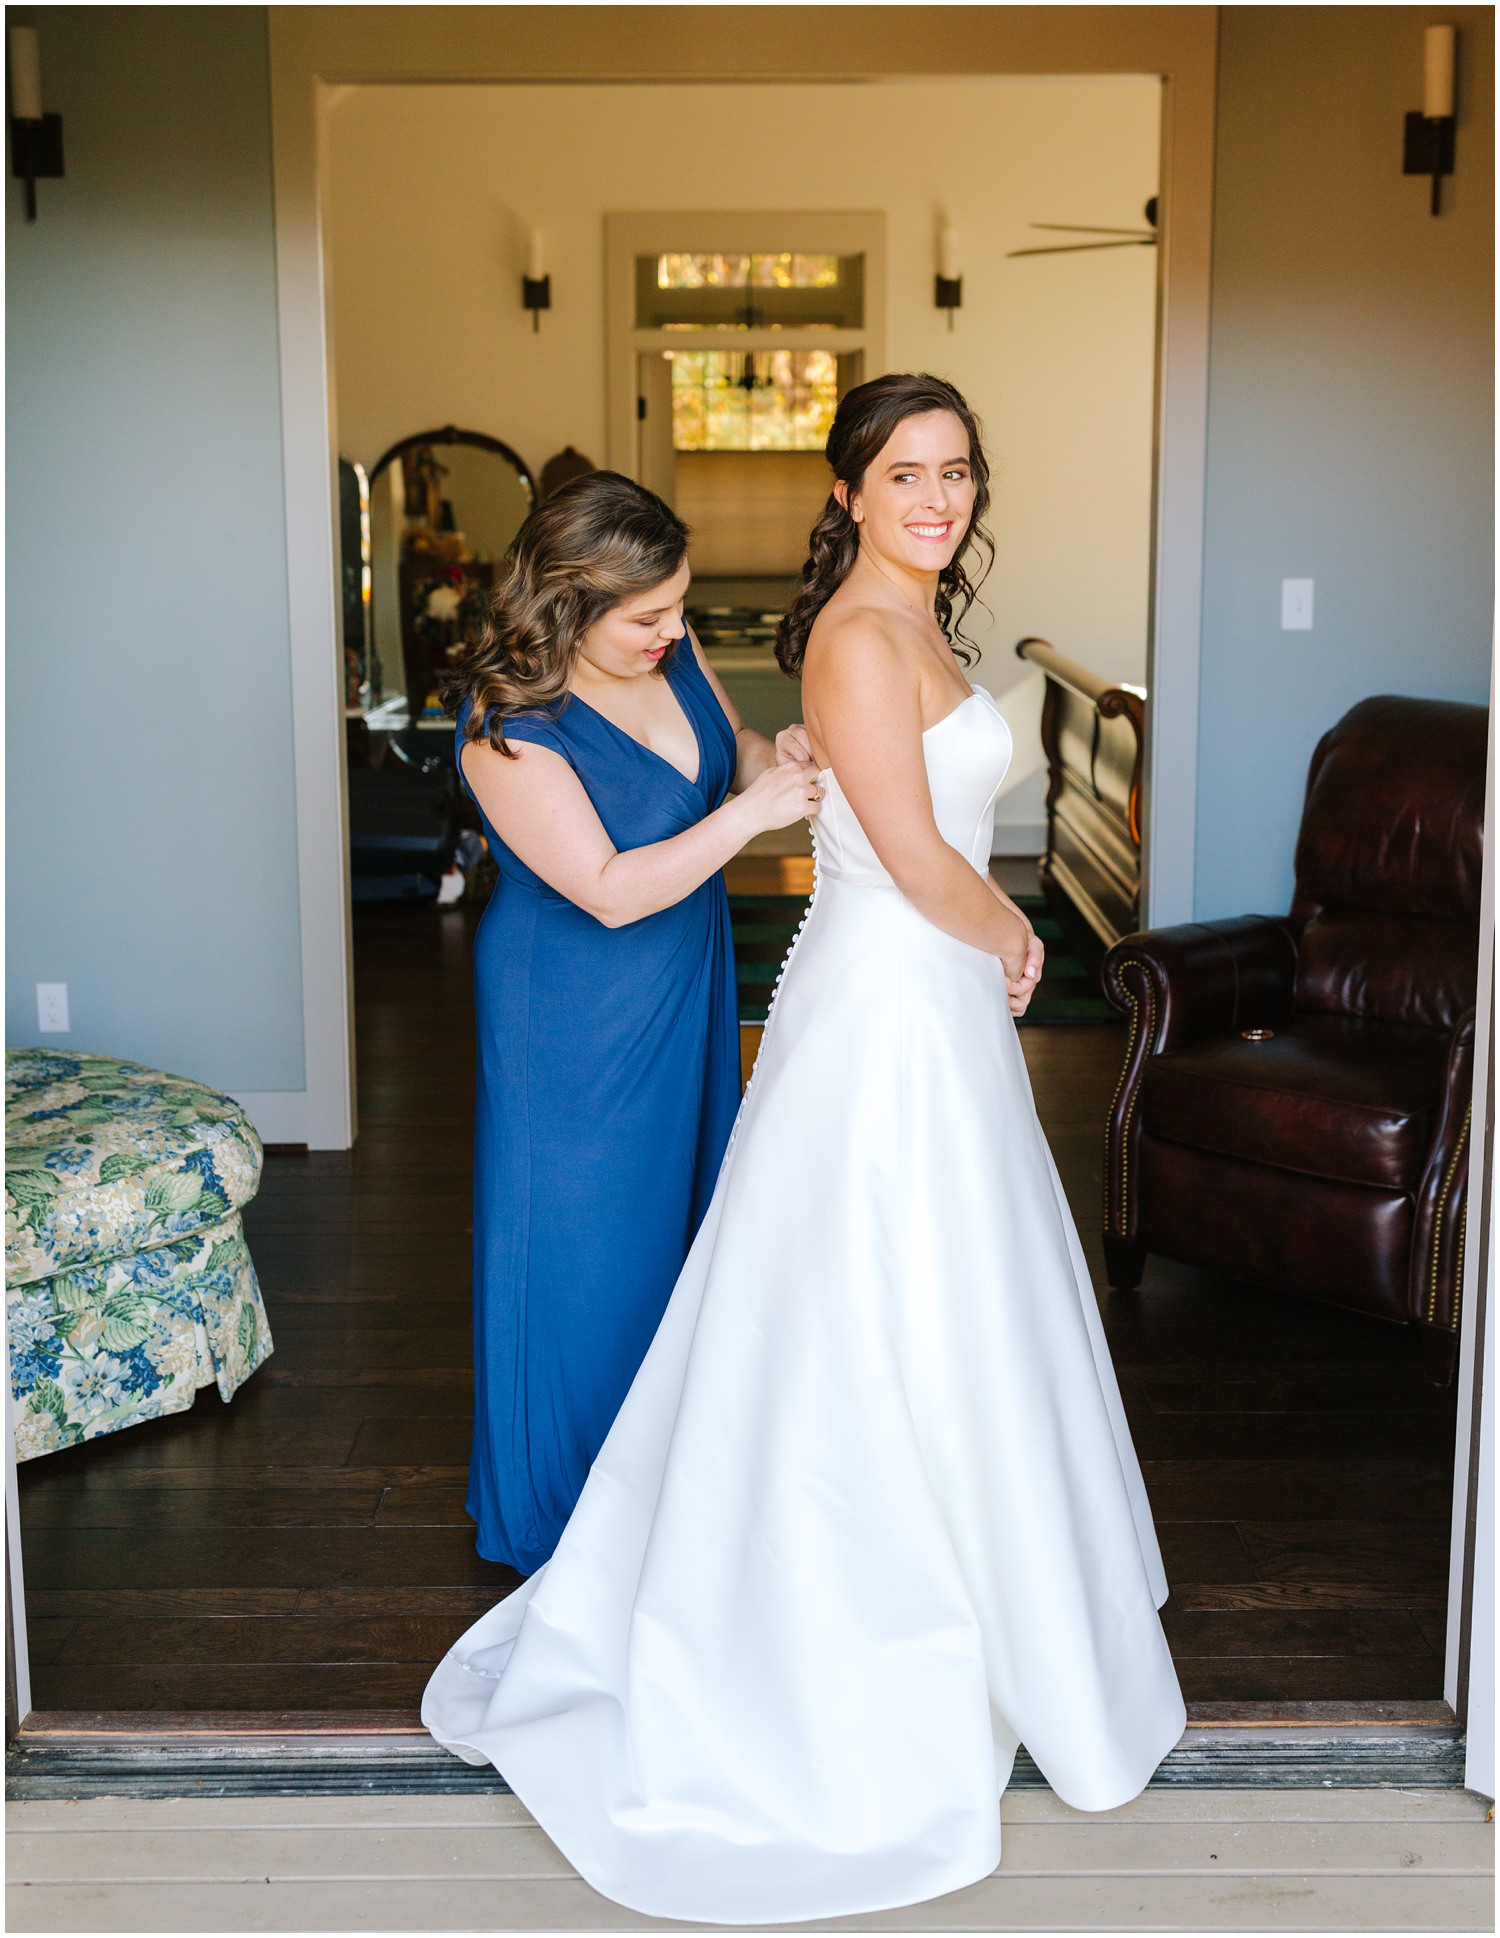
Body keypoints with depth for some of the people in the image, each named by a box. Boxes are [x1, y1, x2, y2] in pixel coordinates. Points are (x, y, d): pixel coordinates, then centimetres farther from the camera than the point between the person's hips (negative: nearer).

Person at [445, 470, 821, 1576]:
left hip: (687, 992, 8)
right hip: (573, 1019, -8)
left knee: (679, 1215, 19)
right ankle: (562, 1506, 25)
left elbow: (728, 749, 11)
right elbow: (610, 890, -30)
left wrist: (775, 755, -12)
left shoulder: (669, 653, -6)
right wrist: (750, 813, -32)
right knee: (581, 1244, 5)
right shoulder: (509, 729, -27)